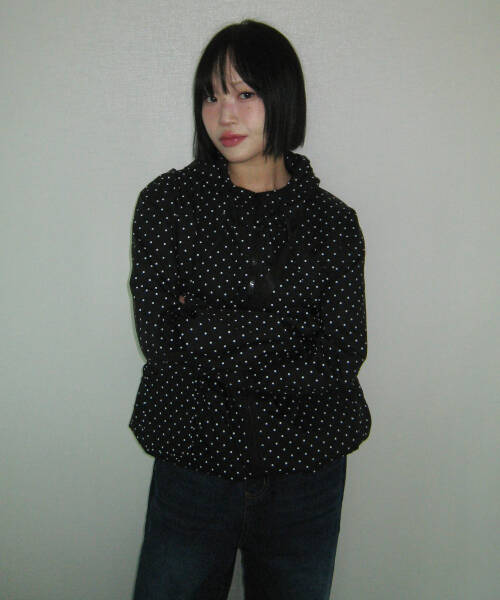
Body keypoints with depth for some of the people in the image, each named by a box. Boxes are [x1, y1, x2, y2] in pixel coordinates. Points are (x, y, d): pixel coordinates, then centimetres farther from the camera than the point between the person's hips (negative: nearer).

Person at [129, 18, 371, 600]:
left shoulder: (332, 220, 1)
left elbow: (343, 354, -9)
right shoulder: (167, 200, -1)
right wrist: (280, 322, -14)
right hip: (193, 465, -1)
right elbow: (158, 335, -10)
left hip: (306, 471, 1)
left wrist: (207, 335, -13)